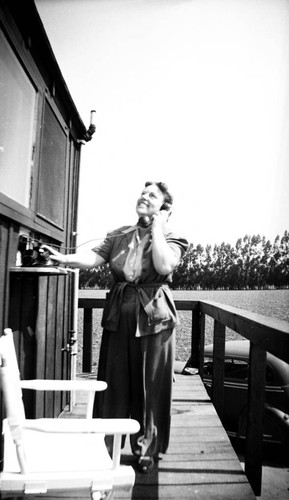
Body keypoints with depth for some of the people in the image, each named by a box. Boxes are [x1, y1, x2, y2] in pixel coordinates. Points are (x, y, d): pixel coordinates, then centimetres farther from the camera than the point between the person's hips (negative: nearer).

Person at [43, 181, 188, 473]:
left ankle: (147, 449, 27)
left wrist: (156, 228, -12)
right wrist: (64, 258, -21)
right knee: (113, 382, 10)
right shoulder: (120, 235, 10)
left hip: (152, 316, -3)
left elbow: (164, 266, -21)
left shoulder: (172, 239, 0)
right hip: (119, 314, 3)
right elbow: (94, 257, -4)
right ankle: (106, 446, 29)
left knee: (149, 385, 7)